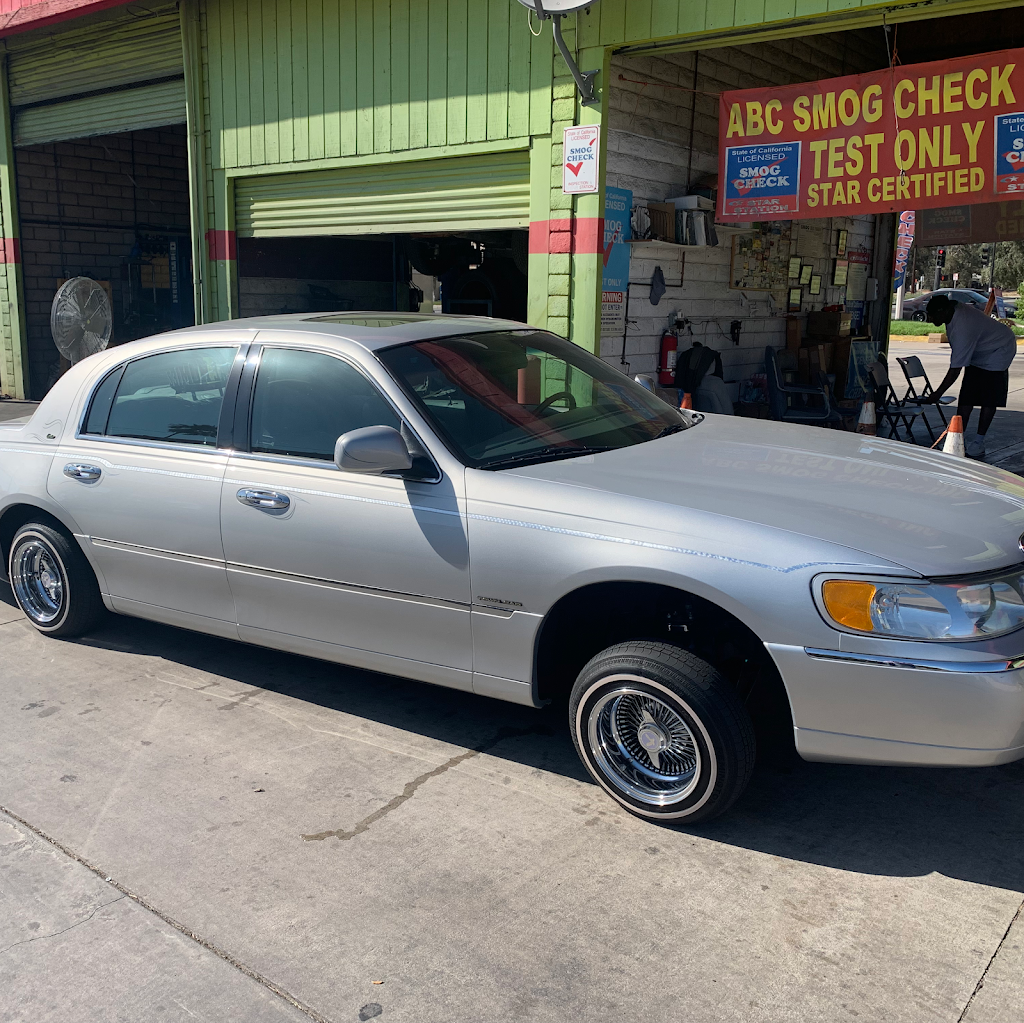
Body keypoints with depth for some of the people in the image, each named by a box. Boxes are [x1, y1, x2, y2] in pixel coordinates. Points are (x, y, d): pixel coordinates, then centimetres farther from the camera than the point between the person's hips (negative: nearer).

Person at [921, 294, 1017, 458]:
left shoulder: (963, 329, -38)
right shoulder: (954, 308, -12)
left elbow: (955, 369, -35)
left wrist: (937, 394, -30)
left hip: (997, 351, -9)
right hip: (979, 351, 9)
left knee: (988, 399, -8)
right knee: (966, 397, 2)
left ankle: (979, 441, -2)